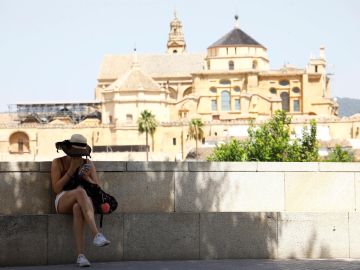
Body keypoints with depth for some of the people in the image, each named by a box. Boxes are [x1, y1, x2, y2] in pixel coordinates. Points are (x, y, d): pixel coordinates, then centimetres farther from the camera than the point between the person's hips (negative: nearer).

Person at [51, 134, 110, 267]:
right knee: (80, 191, -39)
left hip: (82, 202, 2)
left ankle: (80, 255, -50)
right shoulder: (58, 163, 2)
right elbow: (56, 188, -9)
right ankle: (96, 234, -54)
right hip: (62, 203, -2)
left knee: (77, 208, -41)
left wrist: (87, 178, -15)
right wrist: (71, 170, -12)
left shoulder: (88, 164, 9)